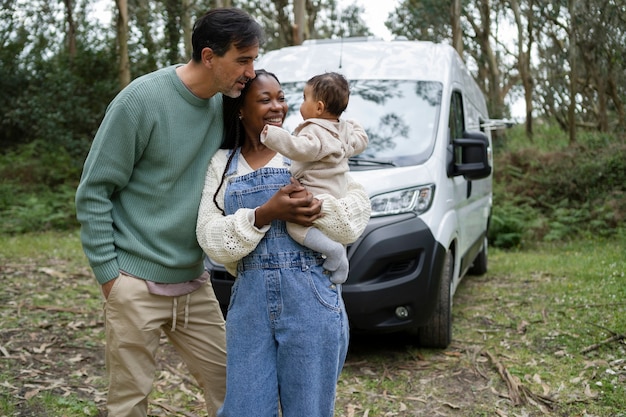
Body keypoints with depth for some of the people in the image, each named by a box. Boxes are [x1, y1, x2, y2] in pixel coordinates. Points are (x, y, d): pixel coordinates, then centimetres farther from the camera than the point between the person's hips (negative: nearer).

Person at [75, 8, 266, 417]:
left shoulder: (223, 103, 2)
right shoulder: (143, 99, -15)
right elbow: (93, 191, -10)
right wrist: (108, 272, -11)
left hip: (195, 283, 6)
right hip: (137, 285, -6)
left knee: (228, 384, 11)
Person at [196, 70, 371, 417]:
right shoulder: (222, 164, 8)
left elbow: (359, 205, 0)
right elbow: (211, 240, -3)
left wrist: (317, 207, -19)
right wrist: (264, 214, -17)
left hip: (311, 300, -1)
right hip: (249, 302, 1)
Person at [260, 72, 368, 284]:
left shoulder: (315, 131, -16)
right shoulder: (345, 131, 12)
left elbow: (301, 149, -34)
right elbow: (360, 141, 29)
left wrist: (273, 135, -35)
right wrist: (355, 127, 48)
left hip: (317, 195, -10)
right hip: (337, 193, 10)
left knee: (295, 224, -18)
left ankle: (334, 250, -23)